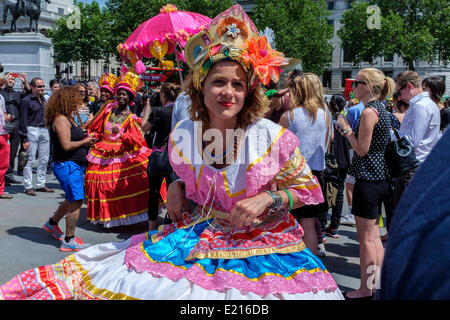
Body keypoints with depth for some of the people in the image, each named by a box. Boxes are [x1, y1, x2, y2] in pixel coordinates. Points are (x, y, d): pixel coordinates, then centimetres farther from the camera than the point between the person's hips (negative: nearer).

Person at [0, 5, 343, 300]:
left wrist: (267, 199, -18)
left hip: (261, 247, -2)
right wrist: (177, 188, -3)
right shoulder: (182, 135, -5)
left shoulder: (273, 137, -15)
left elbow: (307, 188, -3)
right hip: (200, 234, 3)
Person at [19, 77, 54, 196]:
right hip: (32, 130, -7)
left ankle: (40, 185, 18)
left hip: (44, 130, 7)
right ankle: (28, 186, 4)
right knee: (30, 160, -4)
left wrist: (49, 131, 17)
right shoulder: (26, 100, -6)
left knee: (44, 159, 9)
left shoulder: (43, 99, 15)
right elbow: (23, 121, -9)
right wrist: (24, 139, -14)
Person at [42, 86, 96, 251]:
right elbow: (66, 145, -22)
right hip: (67, 165, -11)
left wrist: (86, 139, 8)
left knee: (72, 200, 21)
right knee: (76, 201, -11)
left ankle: (52, 224, 42)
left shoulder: (69, 118, 16)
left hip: (76, 165, 11)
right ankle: (69, 241, -4)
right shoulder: (61, 119, -15)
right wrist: (84, 141, -10)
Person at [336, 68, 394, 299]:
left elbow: (362, 149, -17)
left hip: (368, 178, -10)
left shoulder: (369, 111, -16)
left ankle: (365, 289, 9)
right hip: (380, 177, 10)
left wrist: (347, 128, -6)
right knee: (373, 234, 16)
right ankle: (377, 284, 25)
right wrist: (348, 130, 14)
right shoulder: (381, 109, 14)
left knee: (365, 237, -1)